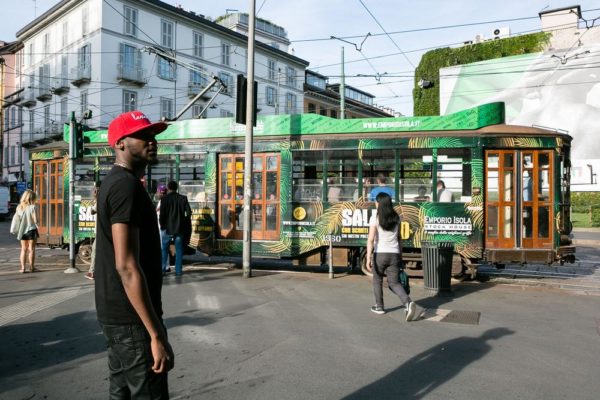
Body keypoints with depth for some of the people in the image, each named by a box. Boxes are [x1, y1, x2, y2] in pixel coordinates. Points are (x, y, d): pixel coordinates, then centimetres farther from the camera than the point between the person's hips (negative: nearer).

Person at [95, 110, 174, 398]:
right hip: (131, 319, -10)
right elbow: (127, 266, -26)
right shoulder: (126, 185, -18)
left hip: (115, 314, 10)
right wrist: (157, 335, -25)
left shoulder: (114, 182, 13)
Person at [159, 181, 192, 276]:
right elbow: (189, 213, -2)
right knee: (179, 250, 7)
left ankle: (163, 269, 10)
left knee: (164, 249, 11)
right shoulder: (183, 198, 0)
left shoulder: (164, 199, -7)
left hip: (168, 228, -2)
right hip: (180, 228, 2)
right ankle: (178, 270, 7)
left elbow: (162, 214, -9)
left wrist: (162, 225, 4)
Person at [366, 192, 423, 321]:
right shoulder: (396, 218, 6)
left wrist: (368, 258, -18)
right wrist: (400, 254, 20)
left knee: (377, 280, 19)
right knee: (394, 283, 8)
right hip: (394, 254, 4)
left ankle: (379, 307, 29)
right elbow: (398, 238, 13)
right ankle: (408, 303, -15)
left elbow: (371, 239, -16)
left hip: (379, 254, -3)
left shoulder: (375, 218, -9)